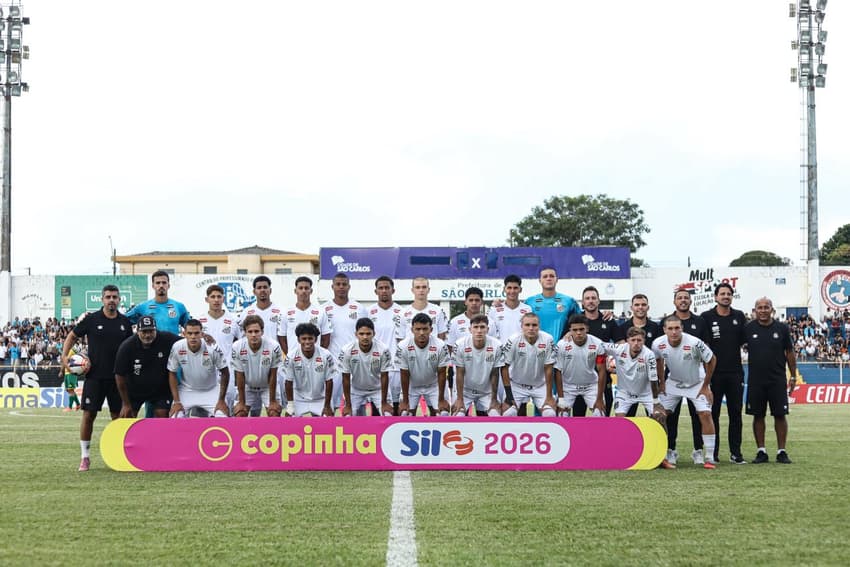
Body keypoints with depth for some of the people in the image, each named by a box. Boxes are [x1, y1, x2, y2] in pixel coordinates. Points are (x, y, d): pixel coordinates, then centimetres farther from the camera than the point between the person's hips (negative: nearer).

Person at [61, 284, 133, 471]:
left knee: (118, 415, 5)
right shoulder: (91, 319, -2)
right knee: (89, 414, -3)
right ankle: (85, 456, 5)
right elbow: (72, 336, 7)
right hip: (95, 375, -3)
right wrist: (64, 356, -6)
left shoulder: (125, 322, 6)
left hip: (117, 377, 3)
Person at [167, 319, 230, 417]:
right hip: (186, 391, 1)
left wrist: (221, 400, -10)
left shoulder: (212, 348, -24)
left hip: (211, 390, -1)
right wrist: (176, 401, -11)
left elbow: (225, 373, -11)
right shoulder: (177, 348, -20)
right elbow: (172, 374, -7)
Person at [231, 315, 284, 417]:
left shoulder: (274, 347, -29)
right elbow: (240, 377, -15)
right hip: (247, 387, 1)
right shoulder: (237, 347, -25)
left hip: (267, 387, -1)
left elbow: (272, 376, -18)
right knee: (239, 414, -7)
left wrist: (272, 401, -12)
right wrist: (241, 402, -10)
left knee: (274, 414, -12)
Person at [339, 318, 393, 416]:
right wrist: (348, 405, -12)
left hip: (377, 389, 0)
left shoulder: (383, 349, -25)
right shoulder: (347, 350, -24)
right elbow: (346, 379, -15)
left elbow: (384, 377, -15)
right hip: (356, 390, 1)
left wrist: (384, 403, -11)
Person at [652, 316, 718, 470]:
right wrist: (662, 382, 6)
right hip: (673, 382, 3)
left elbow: (711, 360, -14)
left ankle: (709, 458, -7)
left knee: (705, 414, -15)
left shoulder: (694, 343, -31)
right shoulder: (658, 344, -21)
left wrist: (705, 386, -9)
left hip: (697, 383, -3)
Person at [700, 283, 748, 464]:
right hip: (714, 372, -3)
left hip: (735, 372, 3)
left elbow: (744, 340, 16)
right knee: (713, 413, 2)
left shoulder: (739, 317, 9)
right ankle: (713, 452, 9)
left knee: (735, 413, 4)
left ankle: (735, 452, 9)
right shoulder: (706, 317, 0)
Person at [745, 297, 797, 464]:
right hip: (756, 380, 0)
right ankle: (761, 452, 12)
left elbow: (789, 353, 8)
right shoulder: (748, 329, 0)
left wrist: (793, 376, 7)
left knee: (780, 415, 1)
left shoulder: (782, 328, 1)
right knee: (758, 415, 4)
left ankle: (781, 452, 8)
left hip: (778, 380, 0)